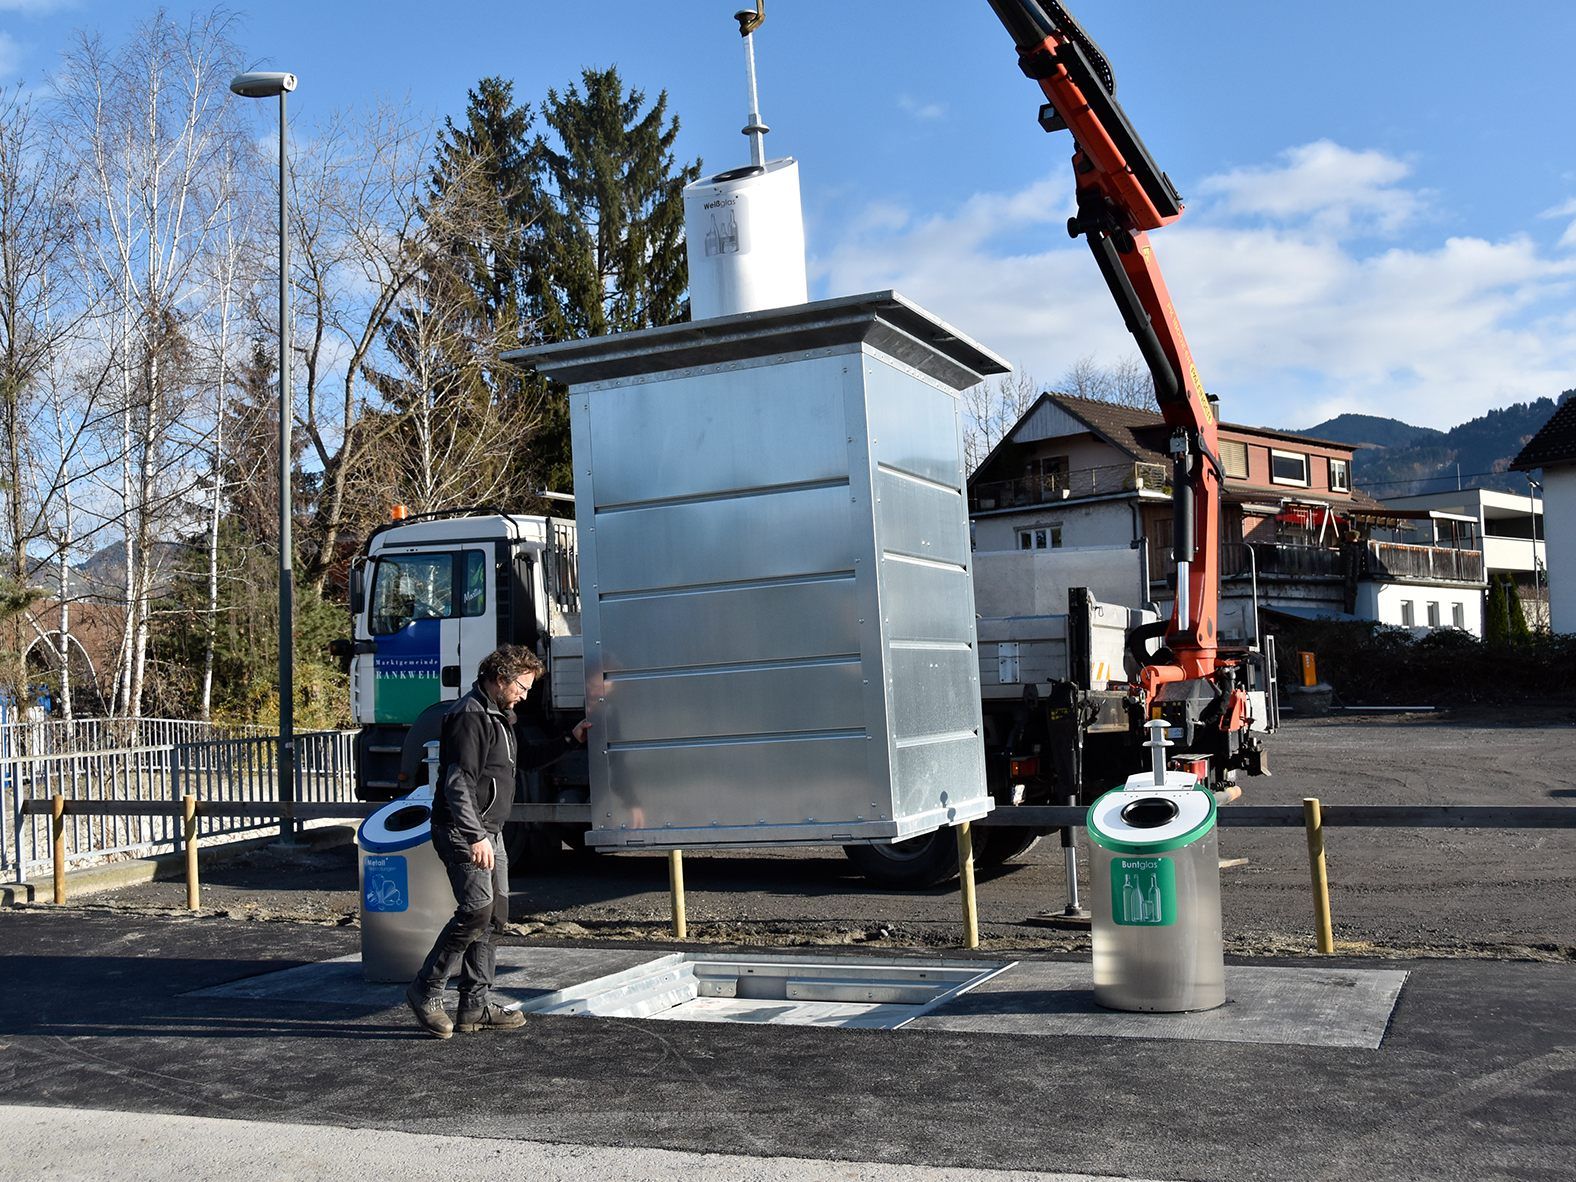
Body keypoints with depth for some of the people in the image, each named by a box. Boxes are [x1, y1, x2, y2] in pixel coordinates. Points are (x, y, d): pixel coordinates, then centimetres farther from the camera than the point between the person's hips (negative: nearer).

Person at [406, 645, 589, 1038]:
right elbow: (458, 784, -22)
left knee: (495, 916, 8)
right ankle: (426, 991, -8)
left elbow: (524, 760, 35)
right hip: (463, 832, -10)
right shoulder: (469, 716, -15)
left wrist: (569, 740, 27)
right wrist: (475, 837, -29)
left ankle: (475, 1006, 13)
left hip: (490, 833, 10)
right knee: (477, 908, -19)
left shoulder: (499, 717, 19)